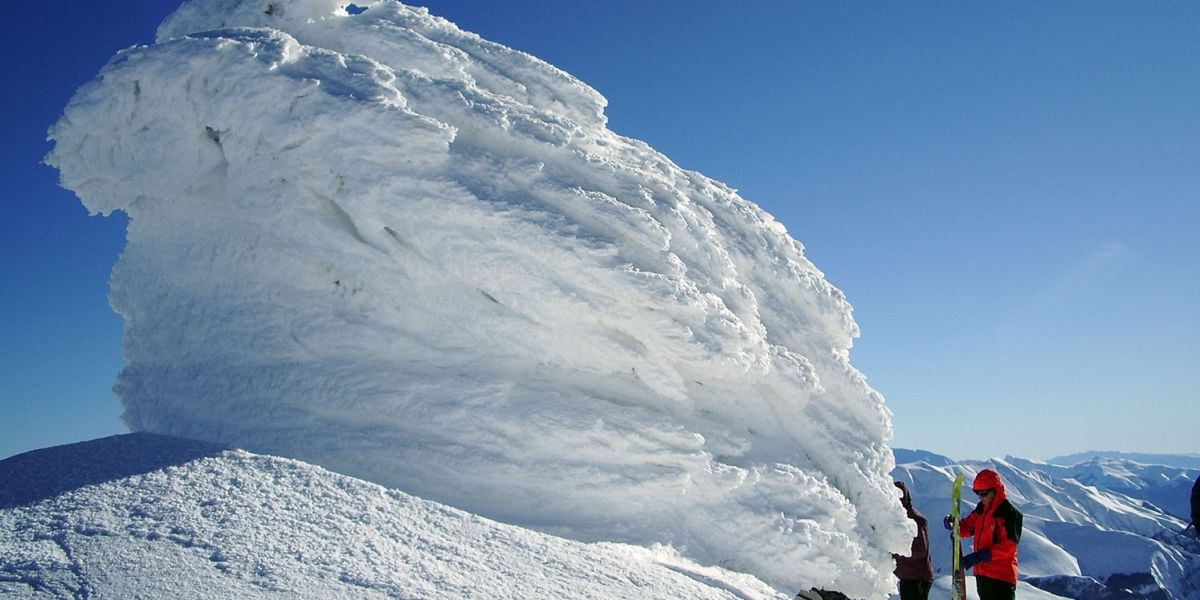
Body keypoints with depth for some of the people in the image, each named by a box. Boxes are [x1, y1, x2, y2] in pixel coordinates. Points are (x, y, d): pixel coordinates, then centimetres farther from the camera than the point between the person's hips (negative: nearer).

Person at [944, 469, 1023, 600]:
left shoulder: (1010, 513, -15)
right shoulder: (981, 508, 8)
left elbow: (1008, 546, -21)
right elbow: (968, 527, 16)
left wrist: (978, 556, -26)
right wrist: (954, 524, -8)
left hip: (1002, 575, -8)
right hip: (982, 572, 8)